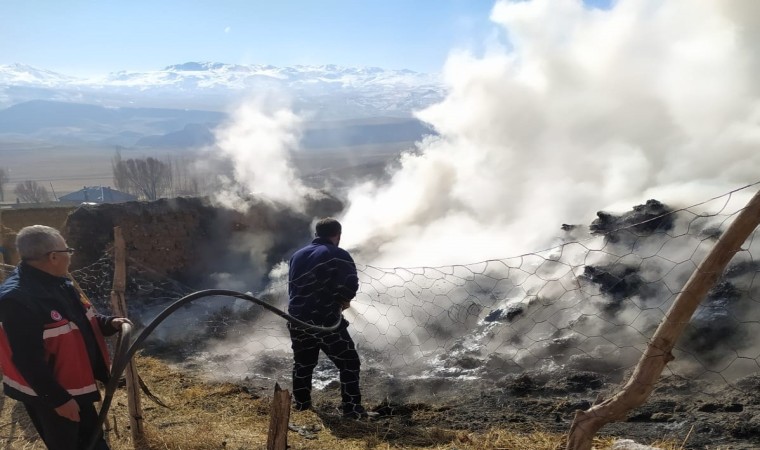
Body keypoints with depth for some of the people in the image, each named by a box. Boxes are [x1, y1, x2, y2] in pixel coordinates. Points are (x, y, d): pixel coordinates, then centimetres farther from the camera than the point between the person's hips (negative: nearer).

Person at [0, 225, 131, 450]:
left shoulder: (59, 283, 2)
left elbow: (80, 320, 16)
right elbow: (27, 359, -28)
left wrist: (109, 323, -3)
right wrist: (58, 399, -24)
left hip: (77, 383, 9)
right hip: (48, 395, -9)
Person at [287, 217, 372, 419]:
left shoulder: (297, 255, 17)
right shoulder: (339, 255, -5)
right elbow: (351, 284, -16)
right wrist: (343, 300, 2)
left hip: (298, 320, 6)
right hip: (326, 320, -6)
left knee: (302, 365, 19)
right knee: (349, 362, 5)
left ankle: (301, 408, 25)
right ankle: (352, 409, 4)